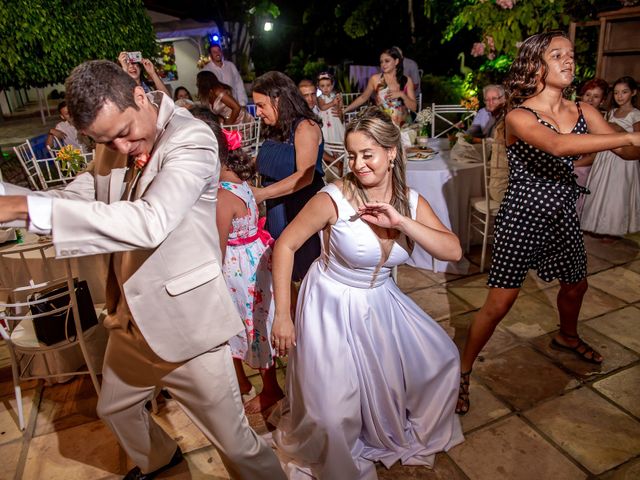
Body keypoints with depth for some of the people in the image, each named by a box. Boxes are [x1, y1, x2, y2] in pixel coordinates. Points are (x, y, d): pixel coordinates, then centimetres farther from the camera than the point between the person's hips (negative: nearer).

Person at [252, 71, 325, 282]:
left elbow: (305, 176, -21)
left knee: (307, 271, 1)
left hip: (302, 209, -7)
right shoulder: (274, 130, 12)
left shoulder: (305, 127, -12)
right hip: (276, 210, 7)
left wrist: (262, 193, -24)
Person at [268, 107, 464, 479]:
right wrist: (282, 315, -17)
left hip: (381, 301, 5)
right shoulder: (334, 199, -23)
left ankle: (417, 432, 42)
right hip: (333, 305, -5)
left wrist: (401, 222, -30)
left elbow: (454, 251, -16)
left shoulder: (411, 201, -8)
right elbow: (285, 245, -17)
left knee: (443, 359, 12)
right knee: (332, 411, -3)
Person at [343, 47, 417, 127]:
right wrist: (345, 110, 6)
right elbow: (363, 98, 11)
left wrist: (402, 95, -12)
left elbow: (413, 107, 3)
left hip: (402, 125, 1)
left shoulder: (407, 81, 4)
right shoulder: (375, 79, 1)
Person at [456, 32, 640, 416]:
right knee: (499, 304, -5)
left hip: (564, 218, 7)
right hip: (522, 219, -6)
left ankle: (567, 337, 58)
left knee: (576, 285, 26)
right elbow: (559, 146, -35)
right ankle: (463, 371, 14)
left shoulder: (583, 112, 1)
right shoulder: (519, 117, -17)